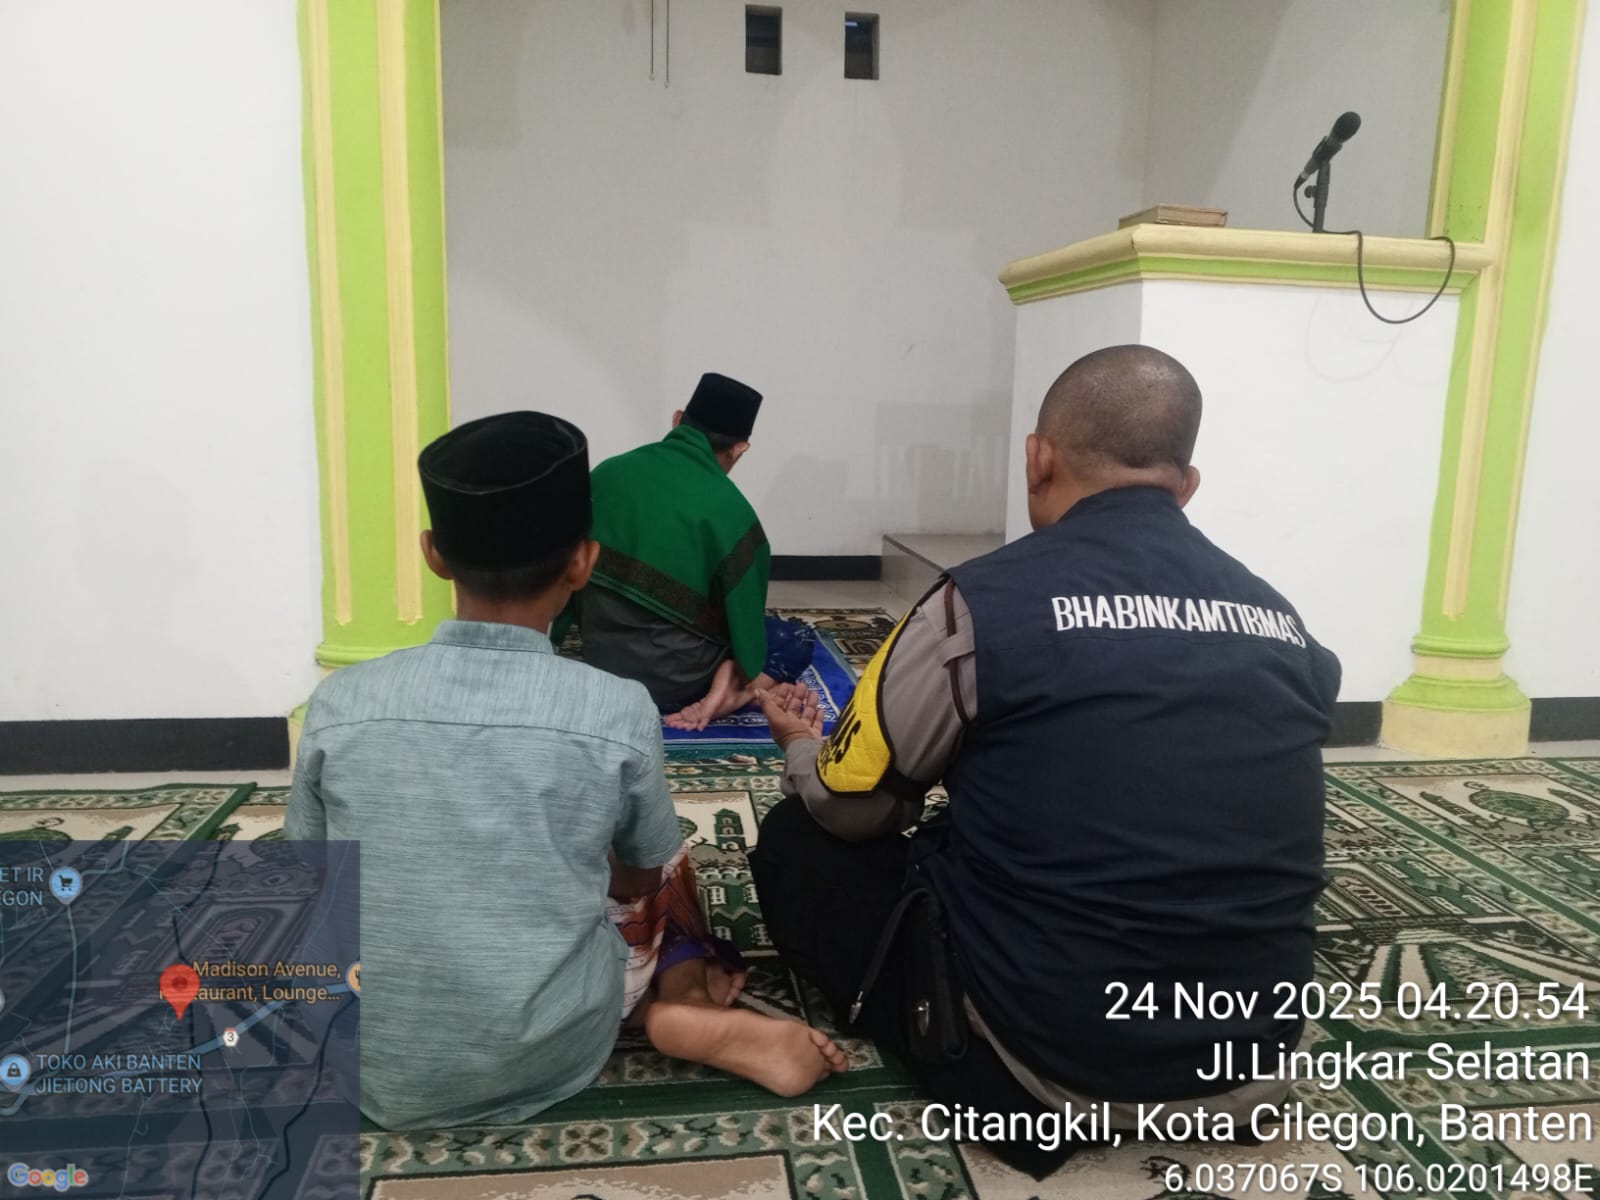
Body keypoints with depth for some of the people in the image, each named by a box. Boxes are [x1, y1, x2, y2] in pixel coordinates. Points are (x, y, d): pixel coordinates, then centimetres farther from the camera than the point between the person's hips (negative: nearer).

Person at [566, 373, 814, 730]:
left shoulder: (609, 471, -4)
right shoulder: (728, 509, -18)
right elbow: (746, 616, -11)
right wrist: (740, 680, 8)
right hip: (672, 681, -6)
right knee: (798, 639, 11)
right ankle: (728, 692, -10)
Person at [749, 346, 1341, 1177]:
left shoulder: (985, 600, -15)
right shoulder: (1281, 623, 0)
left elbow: (848, 805, -2)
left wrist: (800, 745, 20)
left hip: (1056, 1060, -6)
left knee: (799, 840, 9)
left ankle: (1012, 1088, 2)